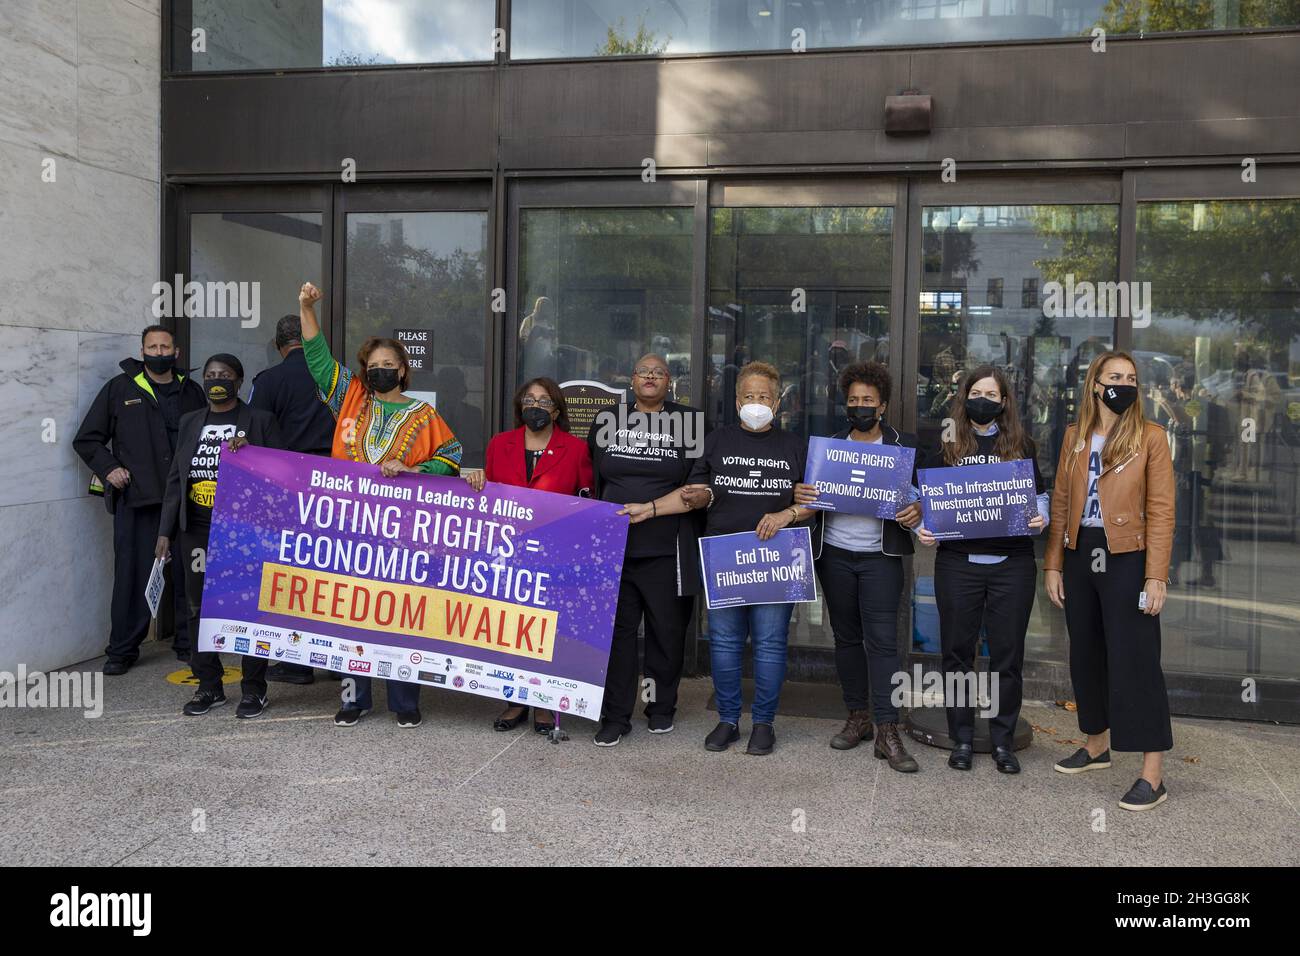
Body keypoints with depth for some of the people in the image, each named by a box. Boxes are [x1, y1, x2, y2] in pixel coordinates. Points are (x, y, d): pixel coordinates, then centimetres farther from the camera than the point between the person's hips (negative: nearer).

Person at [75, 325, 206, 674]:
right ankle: (122, 649, 12)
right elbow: (87, 439, 10)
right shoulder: (119, 389, 5)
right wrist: (108, 468, -4)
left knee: (187, 574, 6)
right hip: (136, 501, -2)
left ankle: (188, 643, 19)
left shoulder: (191, 391, 12)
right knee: (133, 575, 0)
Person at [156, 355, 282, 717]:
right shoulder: (190, 423, 14)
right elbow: (176, 479, 15)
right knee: (200, 609, 9)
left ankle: (254, 688, 10)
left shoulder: (260, 421, 2)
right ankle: (209, 686, 21)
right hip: (197, 532, 4)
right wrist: (165, 532, 10)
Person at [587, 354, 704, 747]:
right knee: (617, 631, 3)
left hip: (666, 551, -2)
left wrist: (650, 509, -14)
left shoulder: (688, 422, 1)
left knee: (667, 632, 8)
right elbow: (591, 478, 19)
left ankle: (661, 708, 26)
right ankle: (615, 717, 12)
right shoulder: (607, 420, 10)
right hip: (614, 548, 2)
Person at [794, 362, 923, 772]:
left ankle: (888, 731, -5)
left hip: (880, 557, -3)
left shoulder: (905, 445, 3)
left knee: (882, 640, -8)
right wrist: (799, 494, -10)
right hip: (834, 554, 3)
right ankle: (857, 716, 23)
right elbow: (810, 488, 13)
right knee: (846, 637, 11)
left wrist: (917, 511, -20)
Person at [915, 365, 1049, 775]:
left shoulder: (1021, 445, 8)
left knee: (1007, 652, 5)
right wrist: (921, 528, -7)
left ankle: (1003, 741, 18)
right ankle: (962, 739, 18)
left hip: (1012, 562, 0)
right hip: (958, 562, 0)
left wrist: (1041, 518, -7)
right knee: (957, 650, 6)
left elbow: (1039, 493, 13)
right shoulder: (947, 446, 6)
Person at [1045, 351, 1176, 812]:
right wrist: (1053, 565, 5)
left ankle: (1152, 776, 1)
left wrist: (1156, 576, -13)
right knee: (1086, 655, 14)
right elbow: (1060, 504, 9)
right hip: (1080, 557, 5)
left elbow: (1160, 511, -7)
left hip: (1126, 559, -5)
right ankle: (1096, 745, 32)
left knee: (1135, 661, -5)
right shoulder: (1074, 436, 8)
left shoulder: (1150, 437, -4)